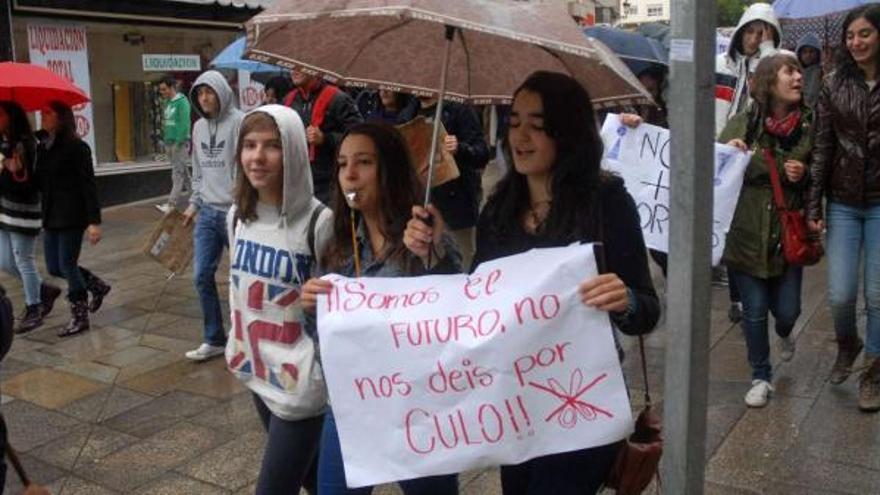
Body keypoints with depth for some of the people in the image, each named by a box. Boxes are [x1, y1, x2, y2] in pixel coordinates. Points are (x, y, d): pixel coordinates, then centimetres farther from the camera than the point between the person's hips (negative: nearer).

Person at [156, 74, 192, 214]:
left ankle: (171, 204, -10)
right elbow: (165, 123, 17)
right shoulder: (167, 102, 14)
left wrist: (178, 142, -19)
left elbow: (184, 124, -17)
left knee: (177, 174, -7)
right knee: (183, 172, 12)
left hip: (180, 143, -8)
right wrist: (165, 140, 11)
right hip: (169, 142, 8)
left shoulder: (182, 102, -11)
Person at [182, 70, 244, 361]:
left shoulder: (239, 122, -10)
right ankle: (214, 339, 18)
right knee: (202, 276, 6)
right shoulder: (199, 127, 13)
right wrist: (194, 203, 17)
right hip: (207, 212, 7)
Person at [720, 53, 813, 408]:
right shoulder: (741, 124, -6)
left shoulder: (809, 125, -3)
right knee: (754, 311, 6)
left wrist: (805, 175, -12)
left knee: (786, 309, 8)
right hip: (746, 234, -1)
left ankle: (785, 333, 46)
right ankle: (761, 377, 26)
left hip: (788, 235, 1)